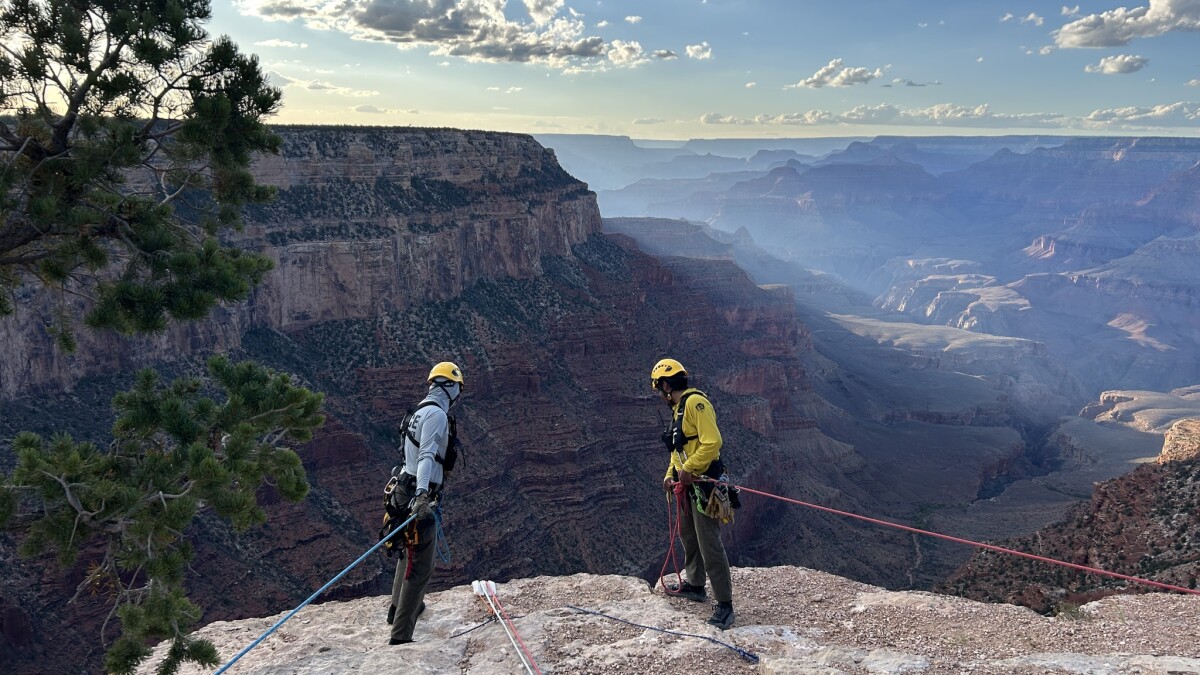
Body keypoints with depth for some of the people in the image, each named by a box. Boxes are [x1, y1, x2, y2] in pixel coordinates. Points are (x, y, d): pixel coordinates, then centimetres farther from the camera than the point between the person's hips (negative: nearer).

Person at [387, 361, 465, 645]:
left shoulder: (421, 412, 15)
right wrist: (421, 494, -41)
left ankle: (399, 608, 47)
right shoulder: (437, 414, -15)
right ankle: (401, 635, -9)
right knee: (421, 565, -8)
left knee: (409, 553, 28)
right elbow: (427, 456, -29)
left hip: (410, 490, 10)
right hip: (419, 496, -10)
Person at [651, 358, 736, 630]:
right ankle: (695, 585, 40)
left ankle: (725, 605, -1)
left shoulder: (695, 402, -17)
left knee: (709, 545, -8)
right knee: (689, 538, 22)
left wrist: (688, 468, -23)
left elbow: (712, 442, -26)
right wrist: (671, 473, 10)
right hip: (687, 485, 10)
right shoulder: (678, 407, 14)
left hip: (703, 484, -10)